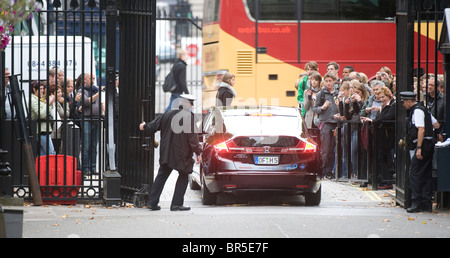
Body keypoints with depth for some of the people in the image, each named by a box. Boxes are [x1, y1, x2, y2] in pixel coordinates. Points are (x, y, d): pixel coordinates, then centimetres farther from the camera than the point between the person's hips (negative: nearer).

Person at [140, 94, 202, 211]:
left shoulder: (169, 114, 3)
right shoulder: (189, 117, -14)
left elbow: (155, 125, 16)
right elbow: (192, 137, -15)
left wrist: (145, 126, 37)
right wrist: (198, 152, -9)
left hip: (166, 153, 5)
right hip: (182, 155, -5)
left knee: (161, 176, 12)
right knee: (183, 177, 9)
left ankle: (152, 202, 11)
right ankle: (177, 204, 6)